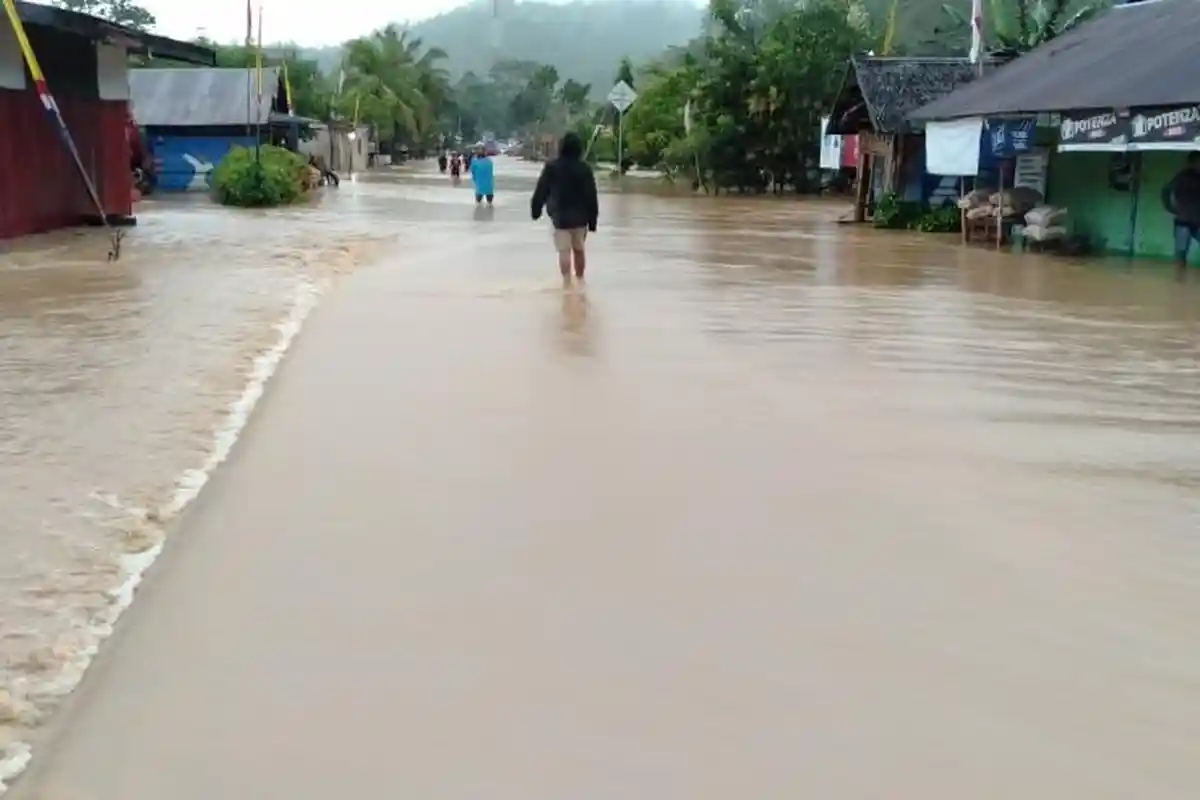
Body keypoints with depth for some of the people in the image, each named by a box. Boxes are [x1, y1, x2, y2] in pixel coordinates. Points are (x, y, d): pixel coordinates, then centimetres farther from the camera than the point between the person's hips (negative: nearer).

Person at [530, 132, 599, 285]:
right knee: (579, 249, 17)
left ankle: (567, 282, -12)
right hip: (580, 217, 2)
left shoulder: (551, 167, -6)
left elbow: (541, 190, -2)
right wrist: (592, 219, 3)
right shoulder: (585, 168, -3)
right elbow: (591, 196, -3)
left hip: (560, 216, -2)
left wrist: (536, 209, 11)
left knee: (564, 250, -4)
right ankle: (580, 279, 28)